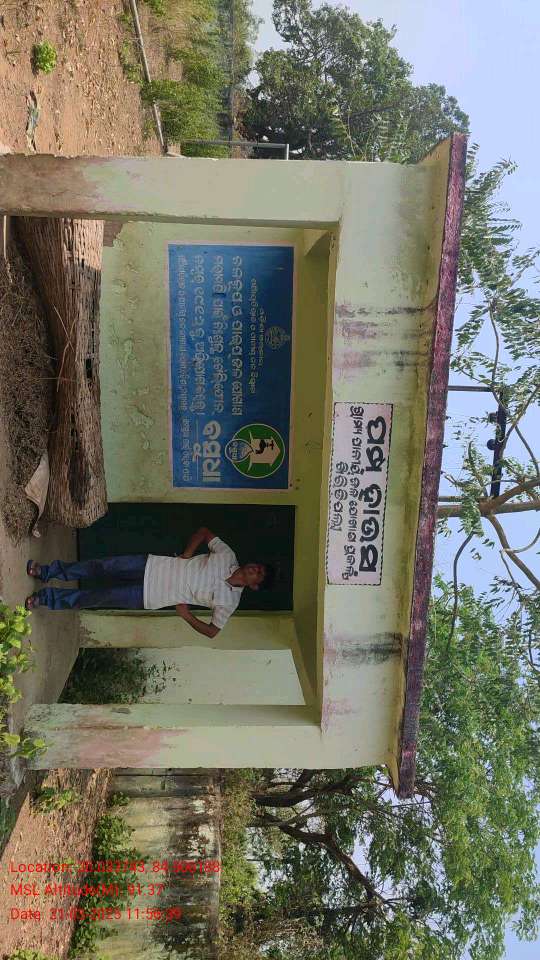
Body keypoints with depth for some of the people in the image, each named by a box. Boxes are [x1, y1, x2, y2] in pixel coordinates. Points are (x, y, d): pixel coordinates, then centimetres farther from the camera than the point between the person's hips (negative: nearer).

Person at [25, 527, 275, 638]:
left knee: (101, 598, -7)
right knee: (102, 566, -4)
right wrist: (185, 556, -5)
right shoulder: (228, 557, -3)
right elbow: (204, 531, 7)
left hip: (150, 597, -2)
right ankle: (48, 571, 15)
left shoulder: (230, 600, -9)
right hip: (153, 566, 3)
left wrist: (186, 614, -11)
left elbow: (212, 630, -5)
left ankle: (47, 598, 9)